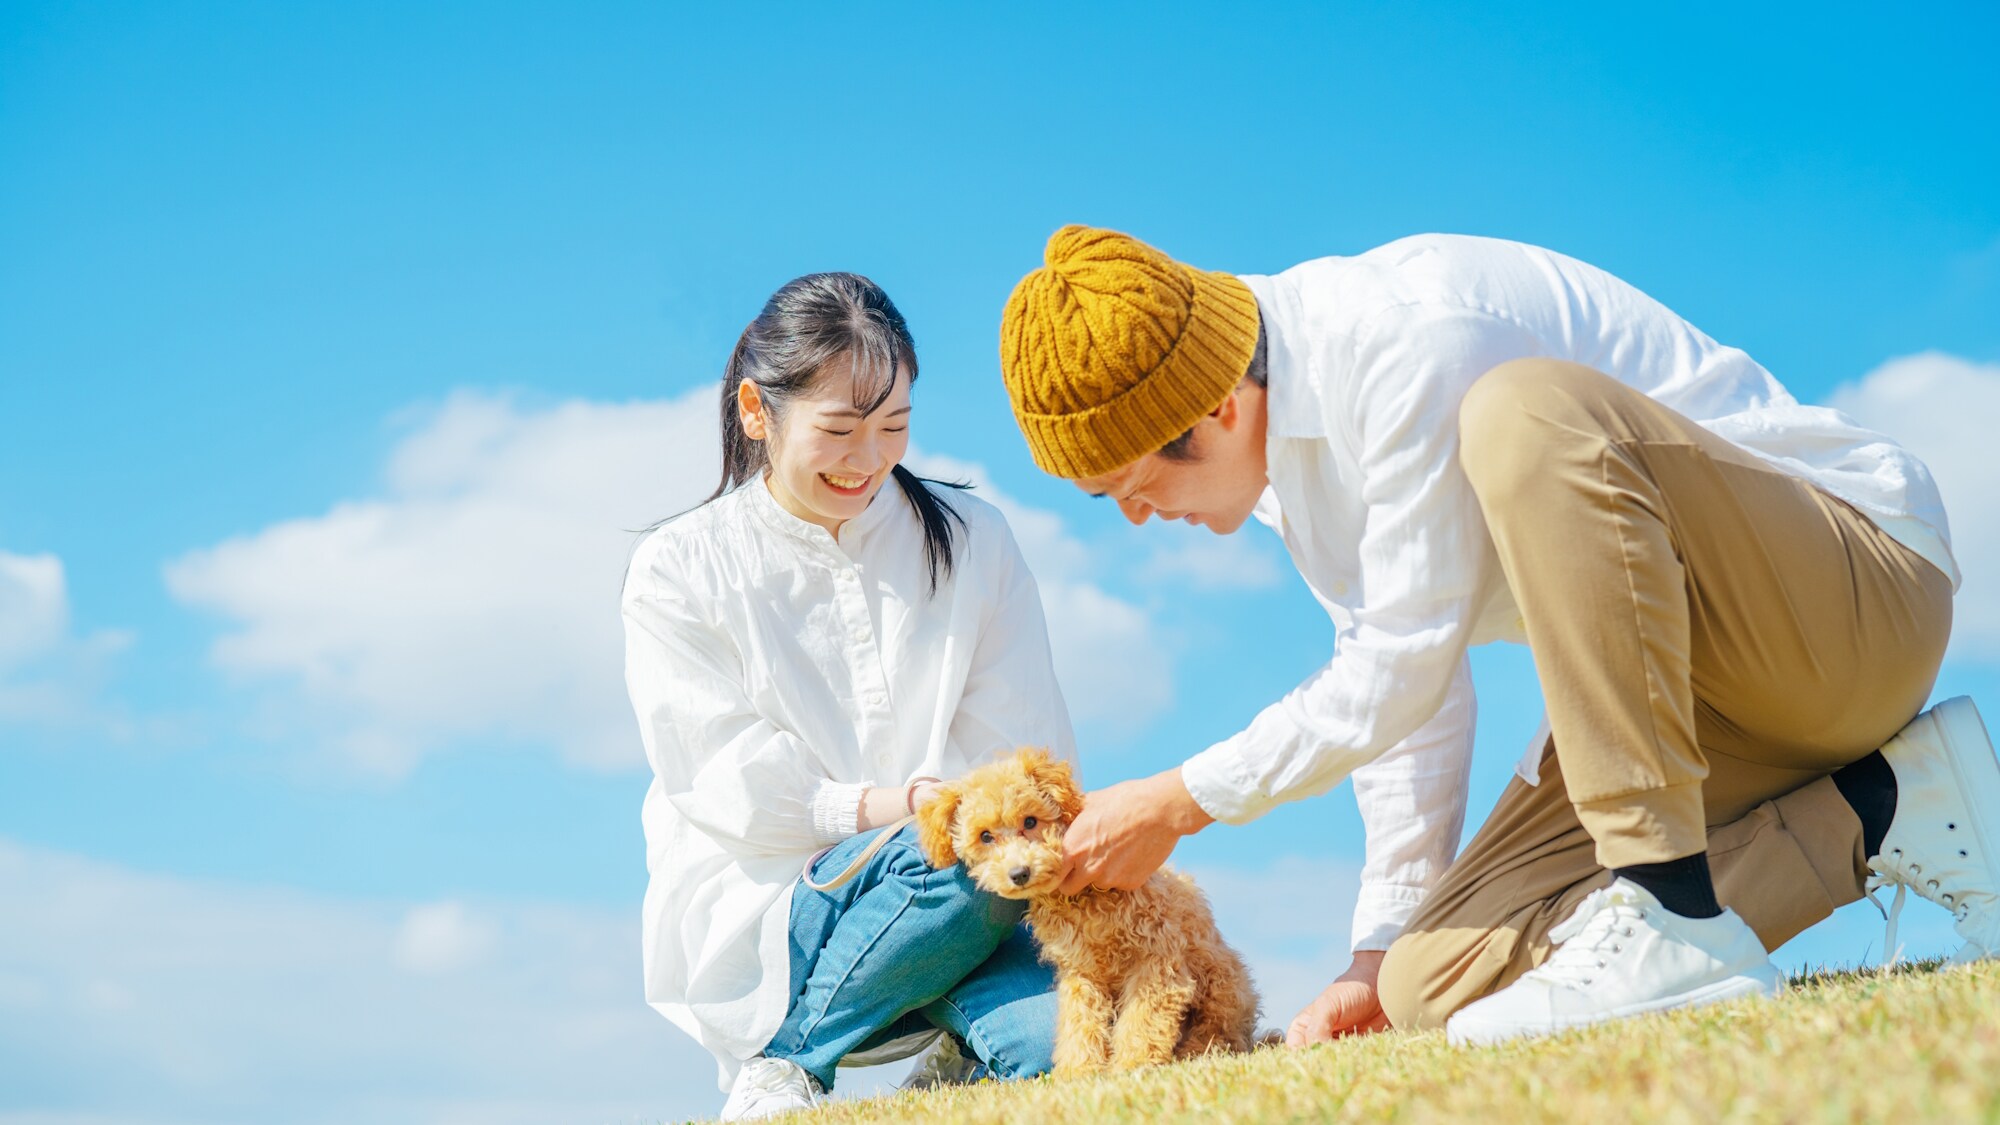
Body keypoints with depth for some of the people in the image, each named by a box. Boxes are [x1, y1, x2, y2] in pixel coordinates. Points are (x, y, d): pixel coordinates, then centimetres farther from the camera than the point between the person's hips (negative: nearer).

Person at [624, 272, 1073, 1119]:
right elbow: (715, 772, -6)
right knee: (966, 861, -33)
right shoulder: (678, 569, 3)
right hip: (749, 913, -2)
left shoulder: (972, 542, 10)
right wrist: (867, 810, -23)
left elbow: (1023, 753, 4)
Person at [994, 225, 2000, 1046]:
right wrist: (1379, 955, 6)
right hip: (1674, 685, 9)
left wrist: (1176, 804, -10)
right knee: (1436, 986, -8)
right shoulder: (1270, 432, 4)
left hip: (1861, 601, -8)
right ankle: (1879, 811, 1)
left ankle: (1678, 921, -30)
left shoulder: (1407, 342, -25)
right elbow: (1399, 684, 9)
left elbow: (1405, 668, -22)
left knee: (1524, 412, -35)